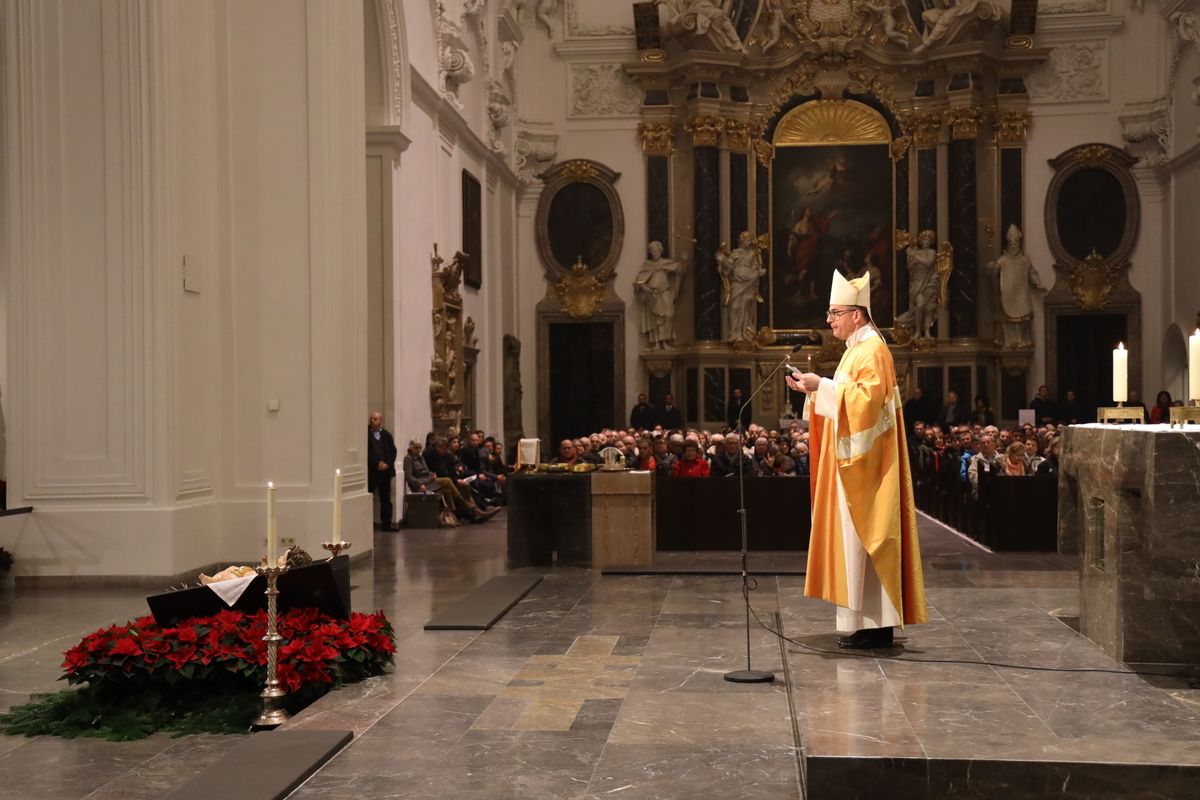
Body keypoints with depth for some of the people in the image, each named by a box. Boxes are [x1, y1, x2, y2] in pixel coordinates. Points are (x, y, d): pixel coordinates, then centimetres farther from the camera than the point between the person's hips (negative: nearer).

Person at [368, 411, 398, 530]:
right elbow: (366, 453, -9)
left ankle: (387, 523, 11)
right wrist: (377, 463, -14)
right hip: (370, 471, -4)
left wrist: (387, 464, -7)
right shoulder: (366, 434, -2)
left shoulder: (386, 435, 11)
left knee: (386, 498, 7)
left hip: (385, 470, 4)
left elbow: (393, 451, 8)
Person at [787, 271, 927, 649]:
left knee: (861, 538, -8)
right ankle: (873, 621, 14)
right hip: (852, 461, 10)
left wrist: (823, 386, -23)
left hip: (863, 464, -10)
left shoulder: (871, 350, -12)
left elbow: (867, 399, -25)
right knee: (856, 539, 10)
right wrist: (815, 389, 11)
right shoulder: (858, 348, 18)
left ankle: (871, 625, -4)